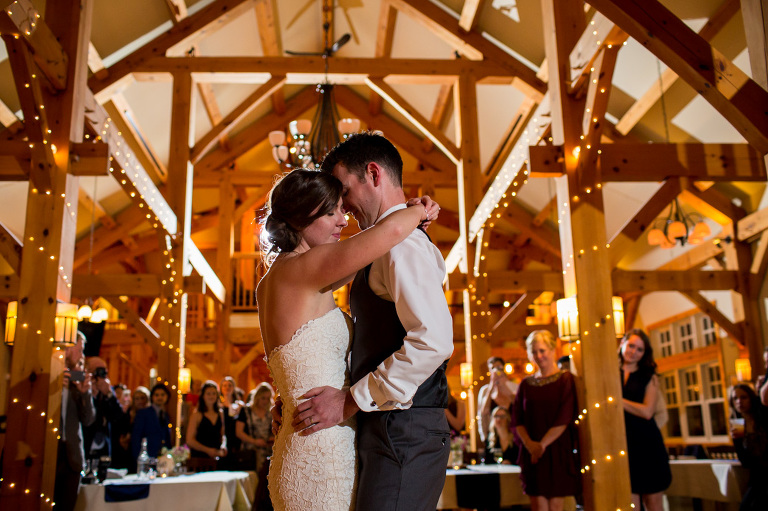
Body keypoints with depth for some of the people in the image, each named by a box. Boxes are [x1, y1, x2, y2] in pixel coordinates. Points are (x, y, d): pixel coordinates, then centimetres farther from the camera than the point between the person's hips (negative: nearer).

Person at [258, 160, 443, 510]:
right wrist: (417, 212, -1)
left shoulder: (273, 281, 12)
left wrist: (411, 215, 16)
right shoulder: (297, 269, -15)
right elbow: (391, 231, -26)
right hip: (322, 459, -9)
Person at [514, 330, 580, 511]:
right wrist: (529, 444, -10)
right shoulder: (526, 384, 11)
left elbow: (565, 418, -8)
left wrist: (542, 444, -13)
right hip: (532, 454, 3)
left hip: (558, 450, -2)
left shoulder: (565, 380, 0)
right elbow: (517, 420, 7)